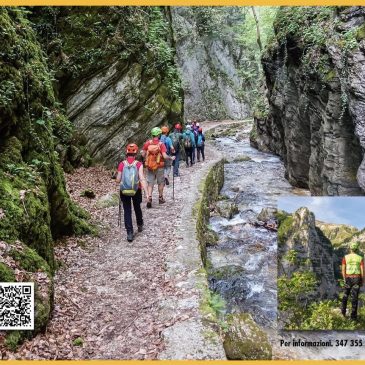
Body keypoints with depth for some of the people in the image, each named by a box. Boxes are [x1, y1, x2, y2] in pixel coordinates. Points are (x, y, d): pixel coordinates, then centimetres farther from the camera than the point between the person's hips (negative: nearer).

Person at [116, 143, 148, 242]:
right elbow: (142, 179, -20)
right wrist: (147, 193, -22)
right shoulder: (139, 164, -12)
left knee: (127, 211, 7)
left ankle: (129, 233, 0)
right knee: (137, 208, 24)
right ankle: (140, 225, 43)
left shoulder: (122, 164, -8)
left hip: (124, 191, 0)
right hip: (136, 190, 0)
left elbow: (118, 180, -6)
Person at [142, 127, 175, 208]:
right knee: (160, 182, 17)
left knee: (150, 183, 9)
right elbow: (165, 156, -20)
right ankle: (160, 198, 28)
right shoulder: (161, 144, -15)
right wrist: (171, 158, -2)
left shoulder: (147, 143, -5)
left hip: (149, 166, 2)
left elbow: (143, 154, 0)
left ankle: (149, 198, -5)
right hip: (159, 167, -2)